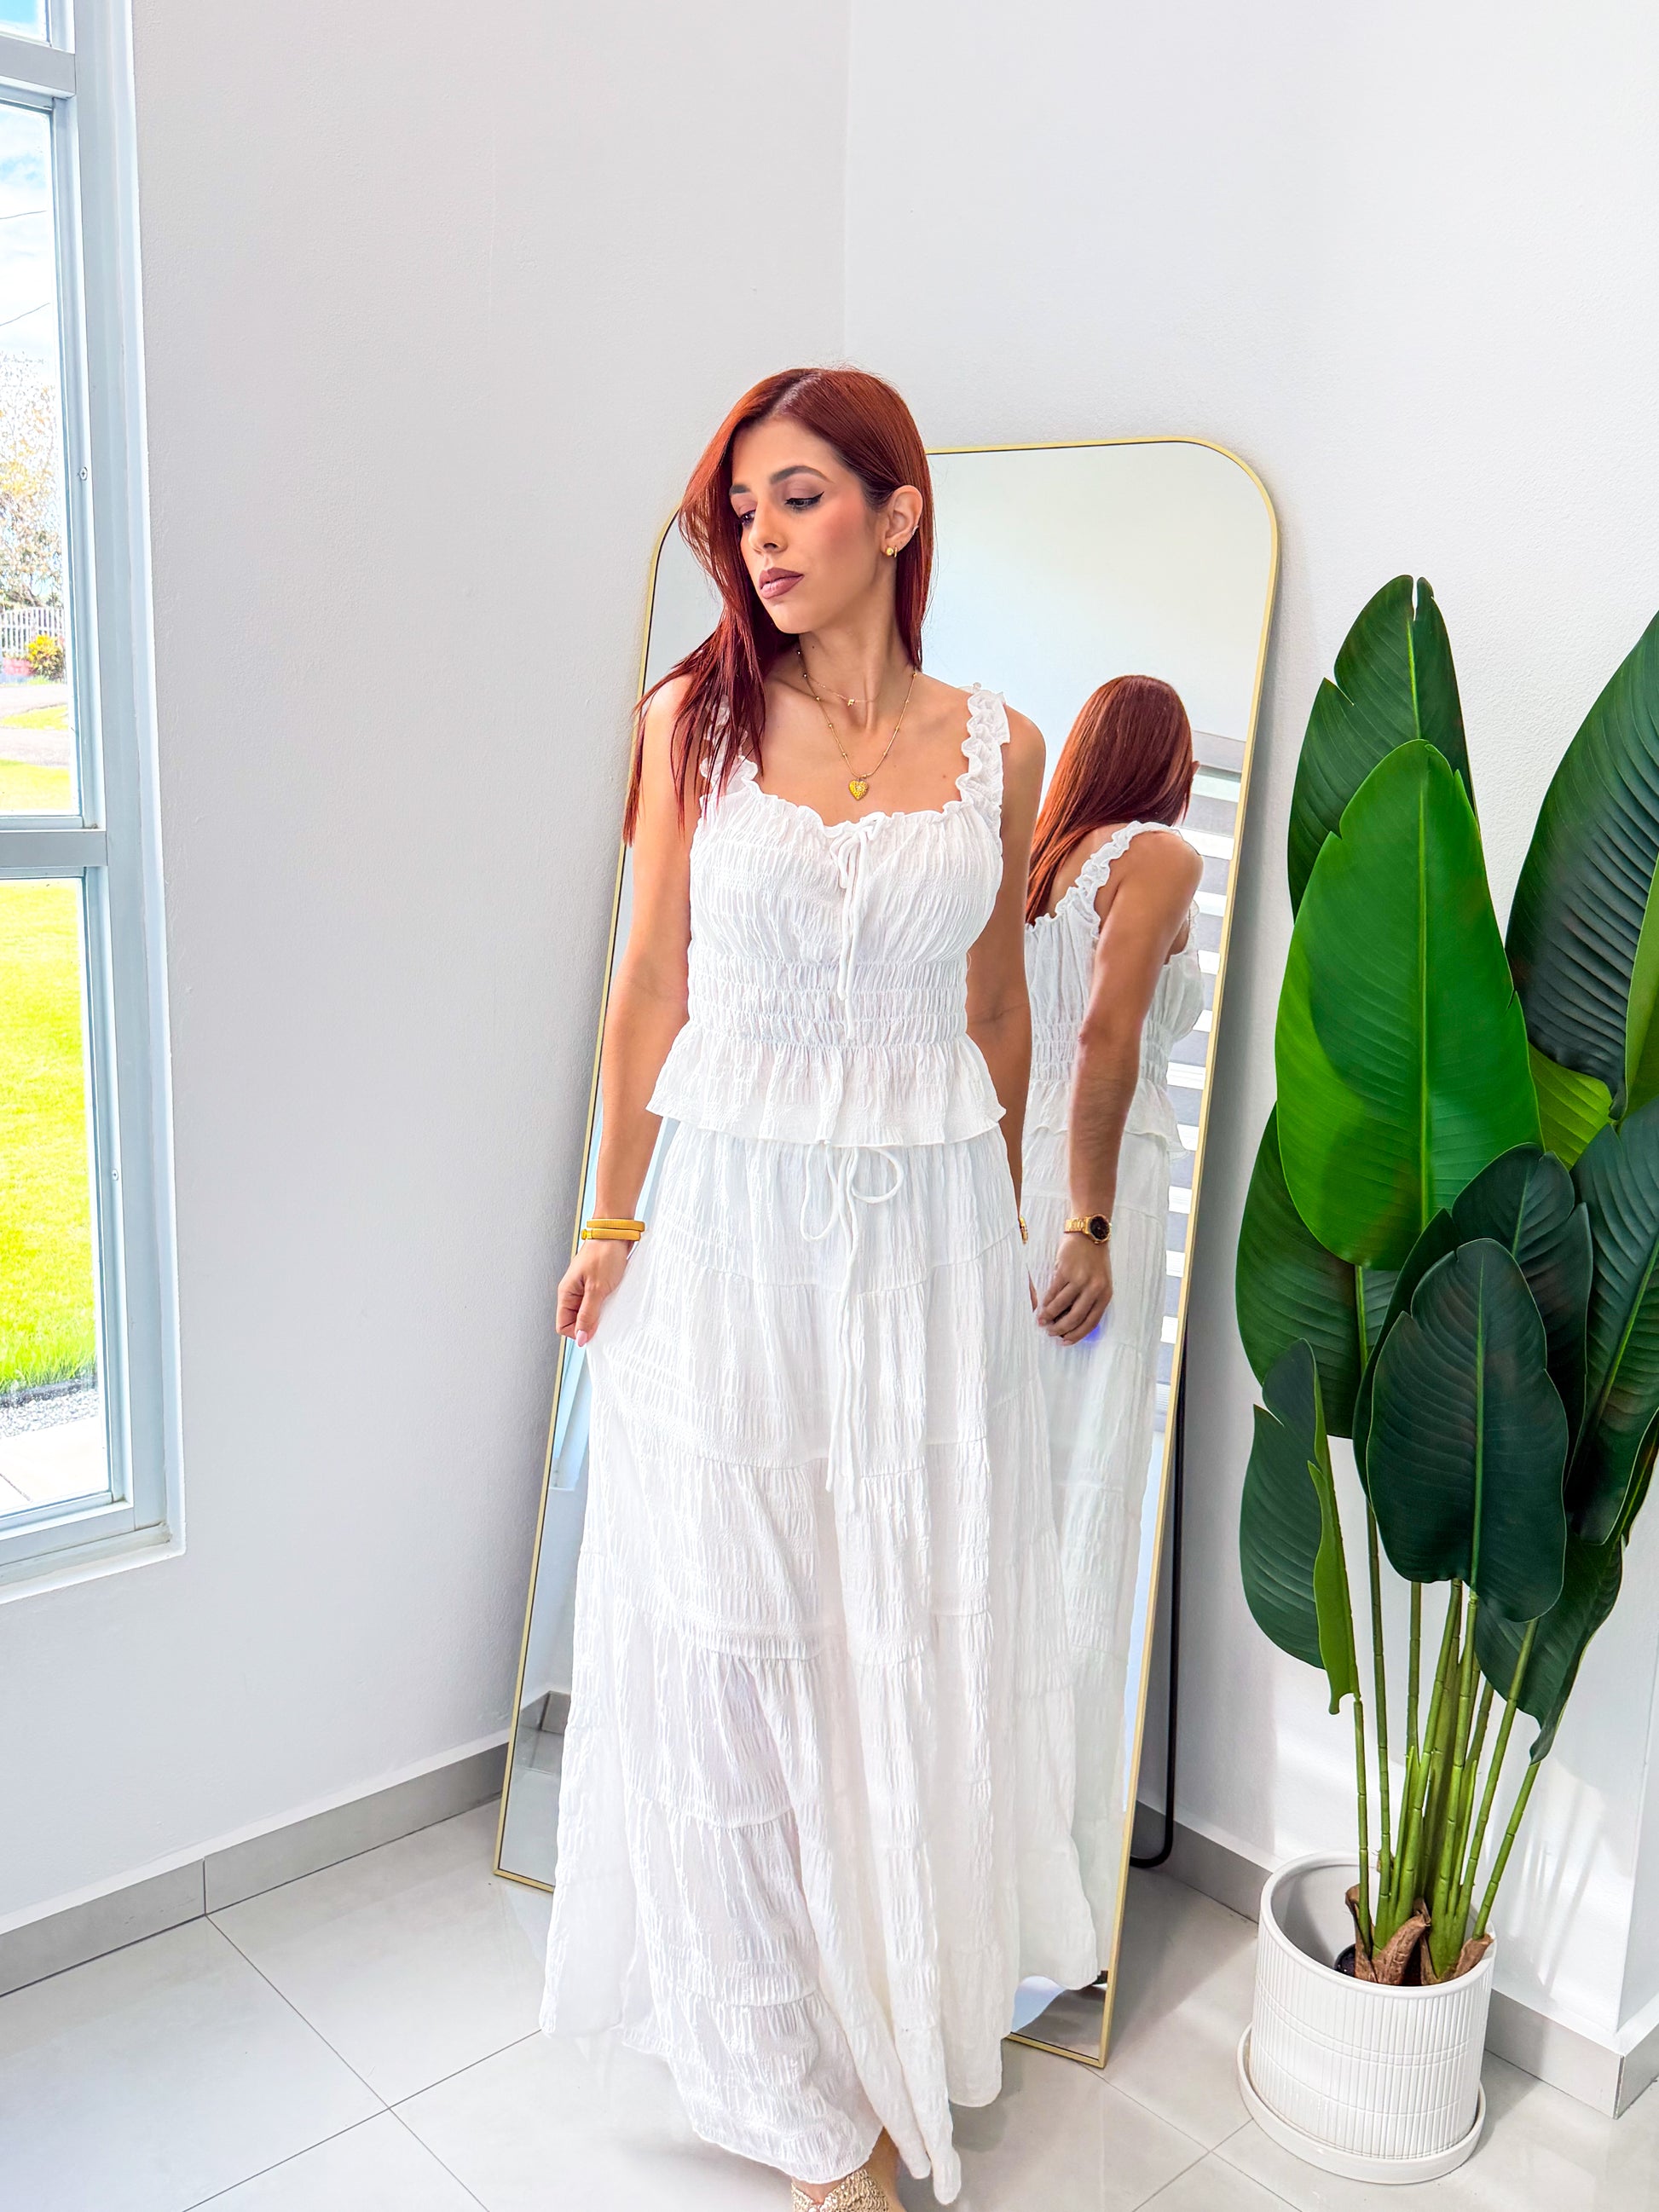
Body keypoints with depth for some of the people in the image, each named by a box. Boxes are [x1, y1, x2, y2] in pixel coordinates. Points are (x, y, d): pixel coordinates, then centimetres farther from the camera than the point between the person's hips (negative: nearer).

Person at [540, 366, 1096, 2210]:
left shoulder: (996, 747, 3)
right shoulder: (695, 721, 0)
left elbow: (997, 1006, 10)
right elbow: (652, 984, 2)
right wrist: (613, 1219, 0)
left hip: (926, 1225, 1)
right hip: (730, 1215, 0)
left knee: (917, 1625, 9)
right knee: (729, 1630, 6)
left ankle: (902, 2017, 34)